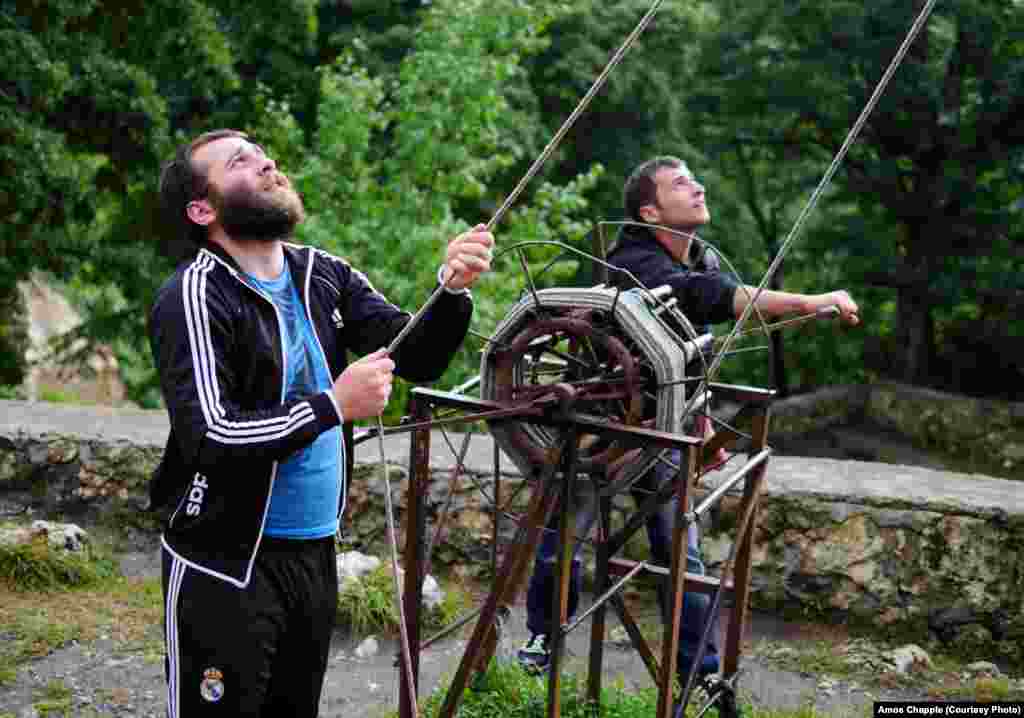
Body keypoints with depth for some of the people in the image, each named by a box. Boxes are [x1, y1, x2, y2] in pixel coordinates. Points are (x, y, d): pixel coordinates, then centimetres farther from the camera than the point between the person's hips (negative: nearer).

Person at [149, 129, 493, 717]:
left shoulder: (325, 276, 4)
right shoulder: (195, 298, -14)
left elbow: (415, 357, 0)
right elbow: (209, 437, -23)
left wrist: (453, 290, -18)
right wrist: (333, 405, -23)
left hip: (315, 552, 6)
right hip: (226, 565, -6)